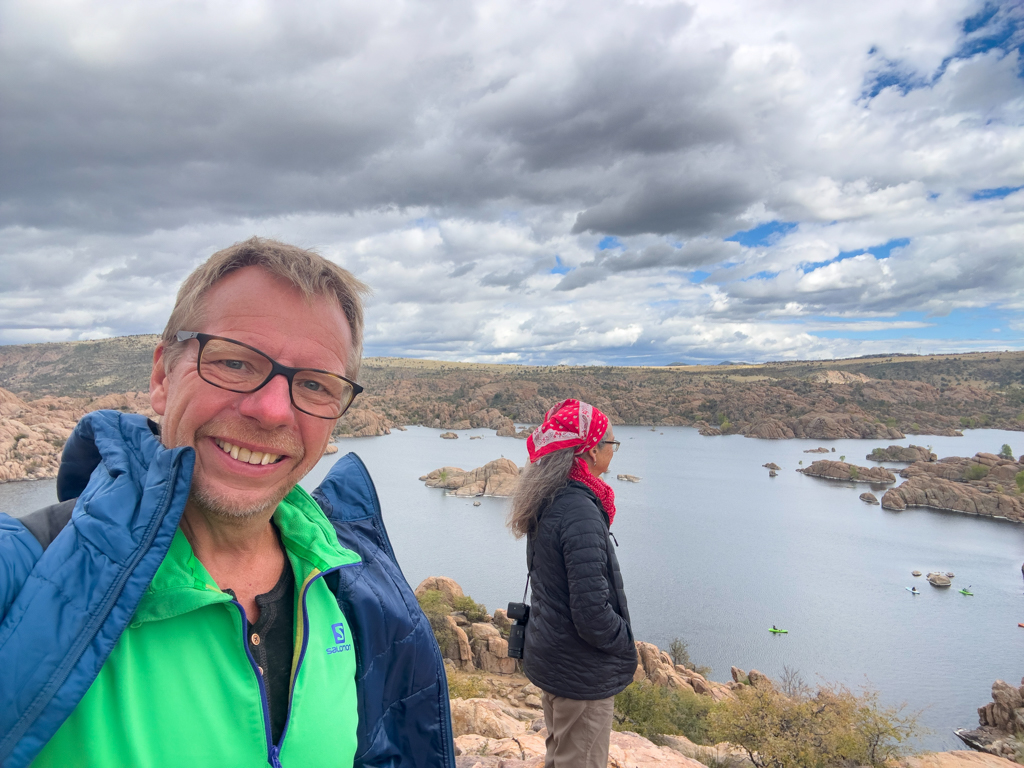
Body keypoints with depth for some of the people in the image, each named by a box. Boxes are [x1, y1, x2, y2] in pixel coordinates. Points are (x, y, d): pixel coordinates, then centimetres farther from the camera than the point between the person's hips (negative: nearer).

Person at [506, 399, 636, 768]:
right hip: (583, 674, -9)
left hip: (549, 655, 9)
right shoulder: (579, 512, -28)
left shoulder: (549, 502, 1)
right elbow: (592, 612, -28)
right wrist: (625, 645, -9)